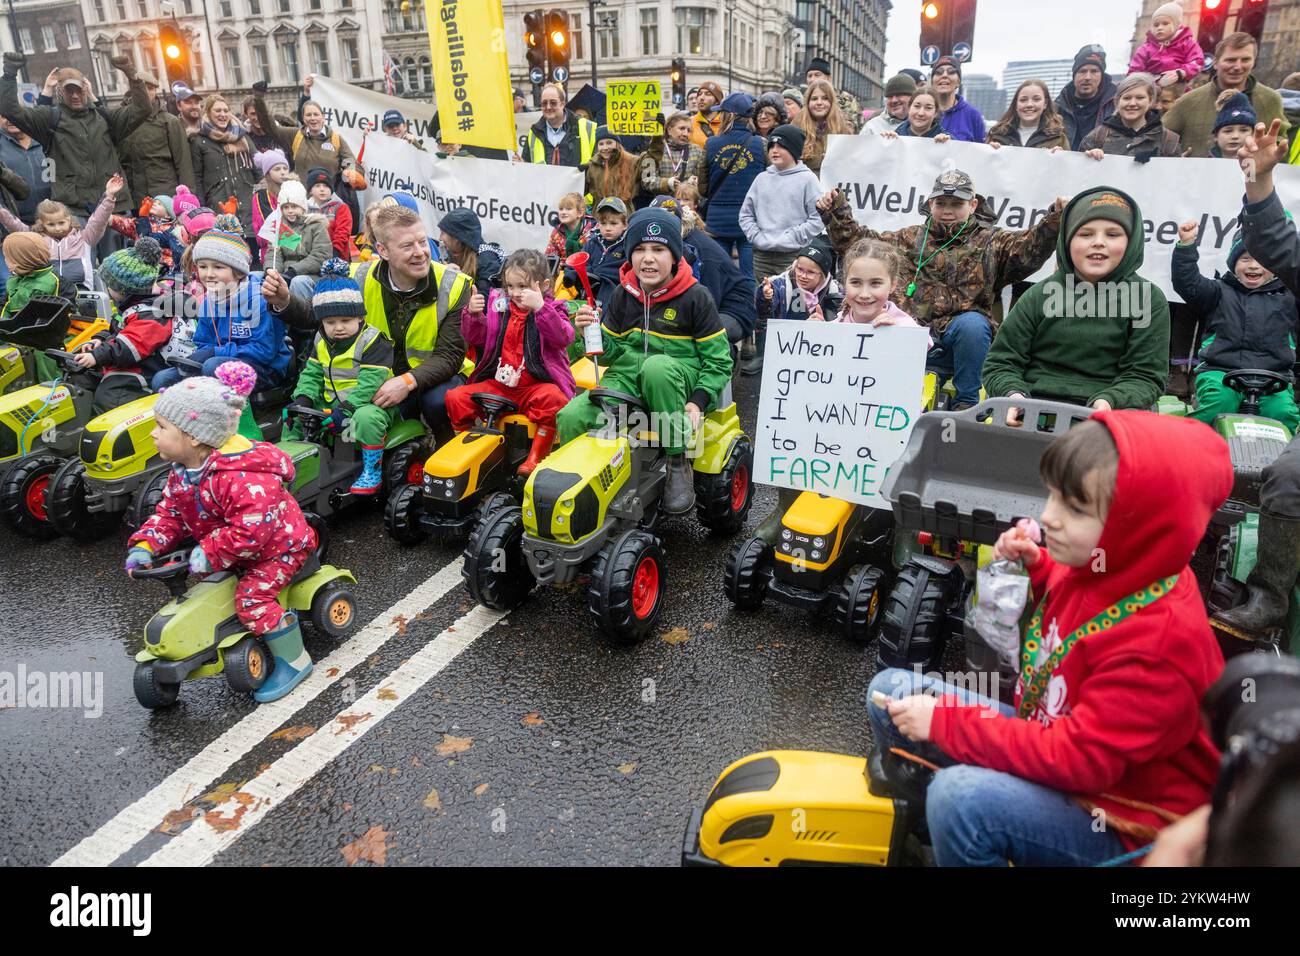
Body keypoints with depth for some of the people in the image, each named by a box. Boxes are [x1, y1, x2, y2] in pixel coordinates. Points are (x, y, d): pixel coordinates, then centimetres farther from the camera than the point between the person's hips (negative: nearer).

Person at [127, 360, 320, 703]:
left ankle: (294, 660, -5)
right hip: (234, 551, 10)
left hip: (277, 545, -10)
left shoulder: (242, 476, -36)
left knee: (251, 597, -19)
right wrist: (145, 546, -12)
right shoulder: (181, 472, -4)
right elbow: (169, 514, 3)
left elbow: (252, 529, -39)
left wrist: (209, 553, -34)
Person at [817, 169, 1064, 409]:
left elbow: (1031, 246, -3)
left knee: (971, 323, -34)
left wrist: (1054, 219, -20)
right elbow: (854, 241, 21)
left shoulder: (991, 242, 16)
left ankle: (967, 405, -18)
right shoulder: (909, 239, 21)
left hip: (964, 336, -1)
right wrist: (834, 212, 9)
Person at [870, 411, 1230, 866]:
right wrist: (1033, 565, -3)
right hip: (1048, 737, 8)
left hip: (1116, 825, -8)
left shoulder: (1157, 642, -31)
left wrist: (945, 720, -25)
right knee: (891, 691, 4)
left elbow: (1077, 760, -30)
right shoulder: (1098, 568, -8)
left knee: (961, 798, -37)